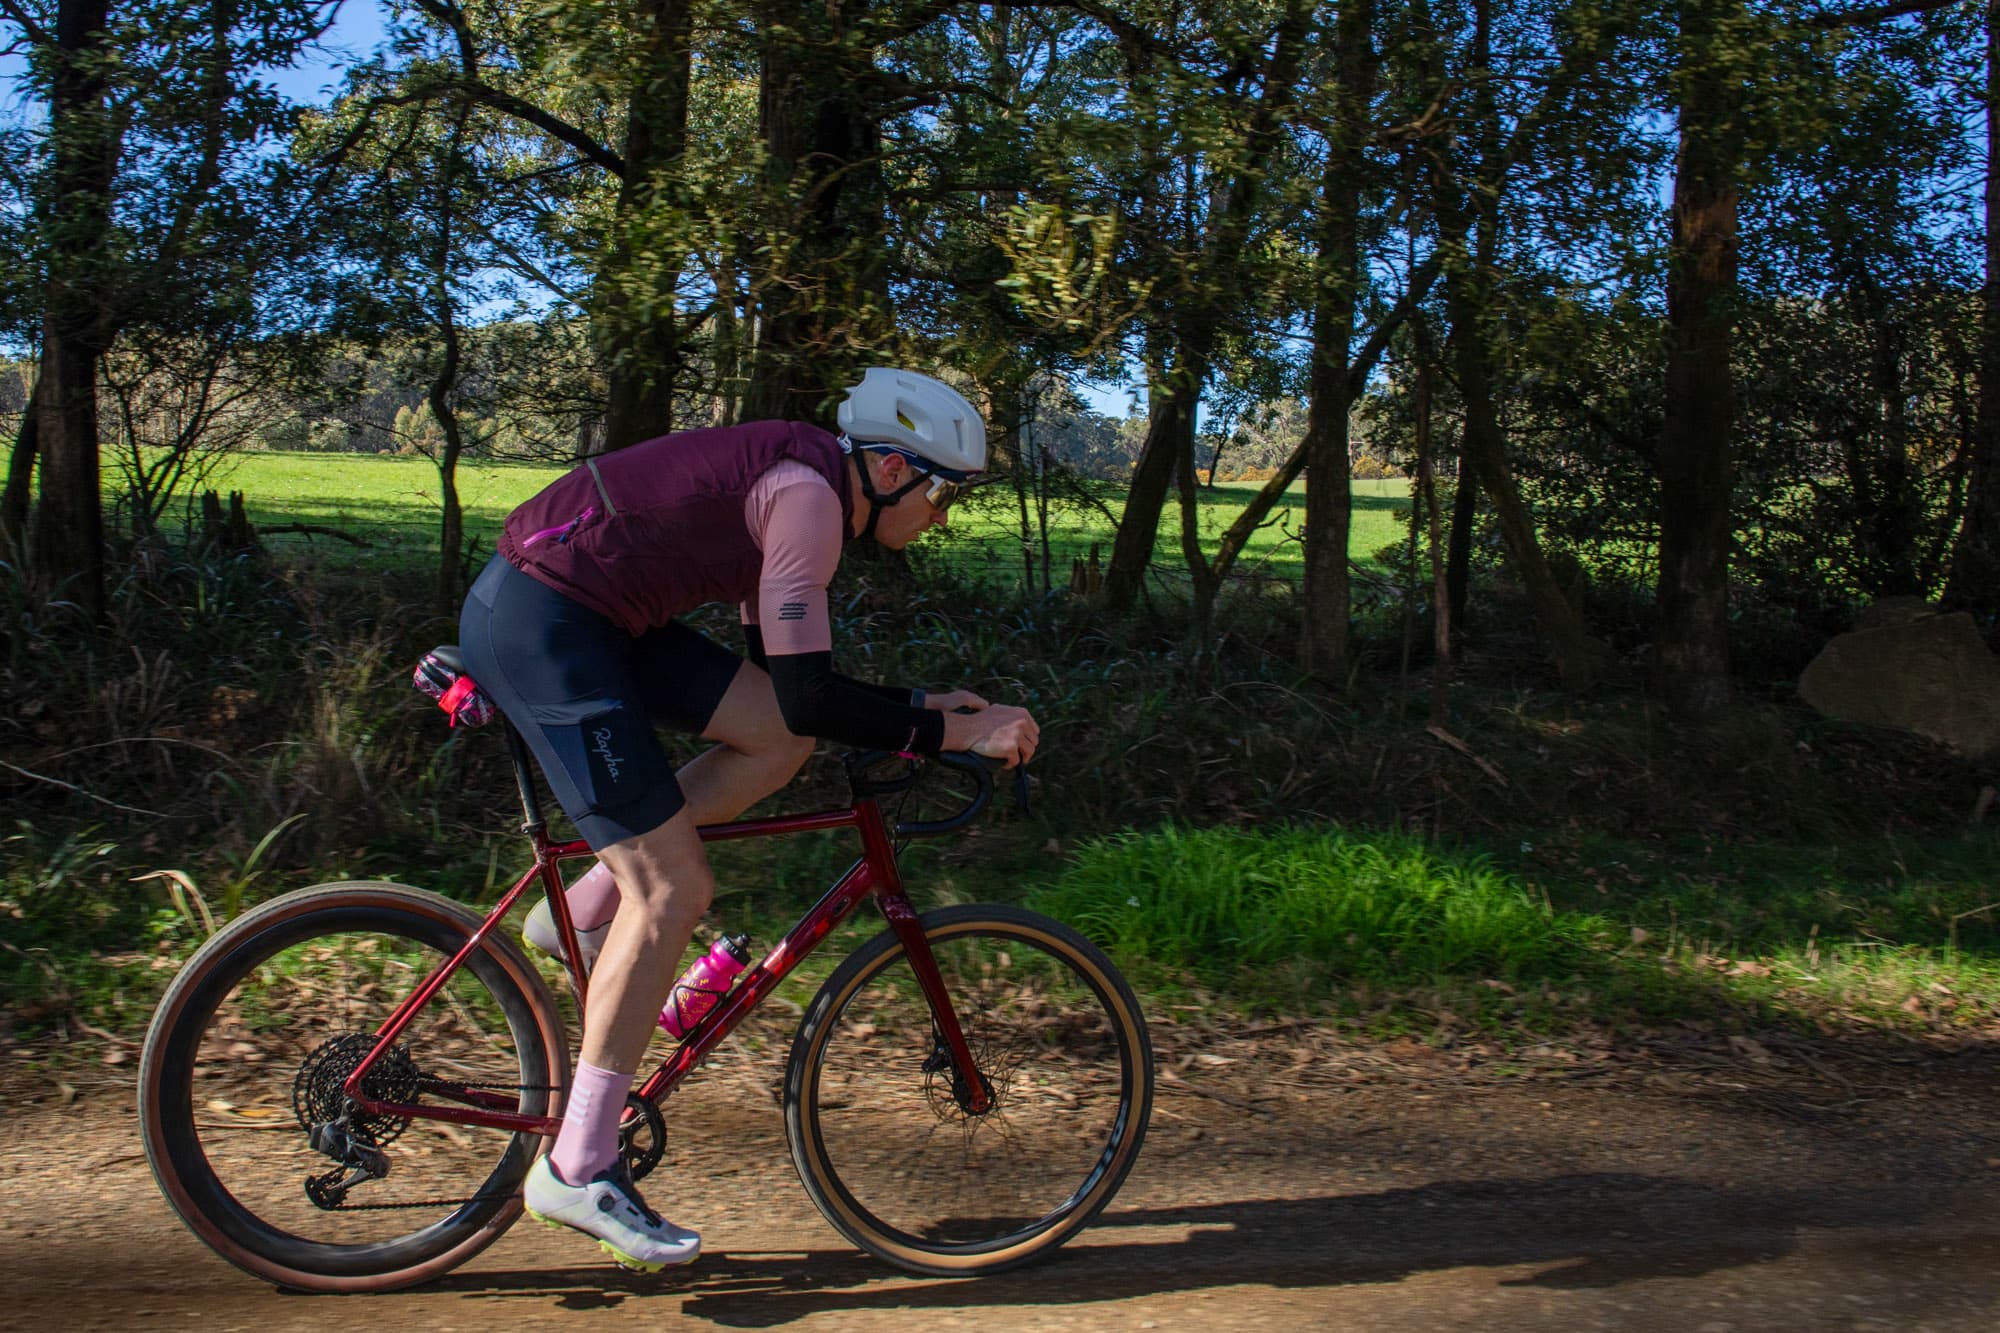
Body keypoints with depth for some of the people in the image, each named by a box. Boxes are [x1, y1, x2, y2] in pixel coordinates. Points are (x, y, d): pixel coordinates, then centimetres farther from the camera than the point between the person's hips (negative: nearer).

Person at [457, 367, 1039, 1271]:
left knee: (779, 740, 4)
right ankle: (577, 1170, -1)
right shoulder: (806, 492, -17)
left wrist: (916, 707, 13)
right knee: (671, 889, -10)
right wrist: (955, 733, -14)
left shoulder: (794, 480, 13)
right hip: (538, 626, -10)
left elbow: (785, 677, 19)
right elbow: (811, 698, -21)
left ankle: (584, 916, 12)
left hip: (581, 612, 10)